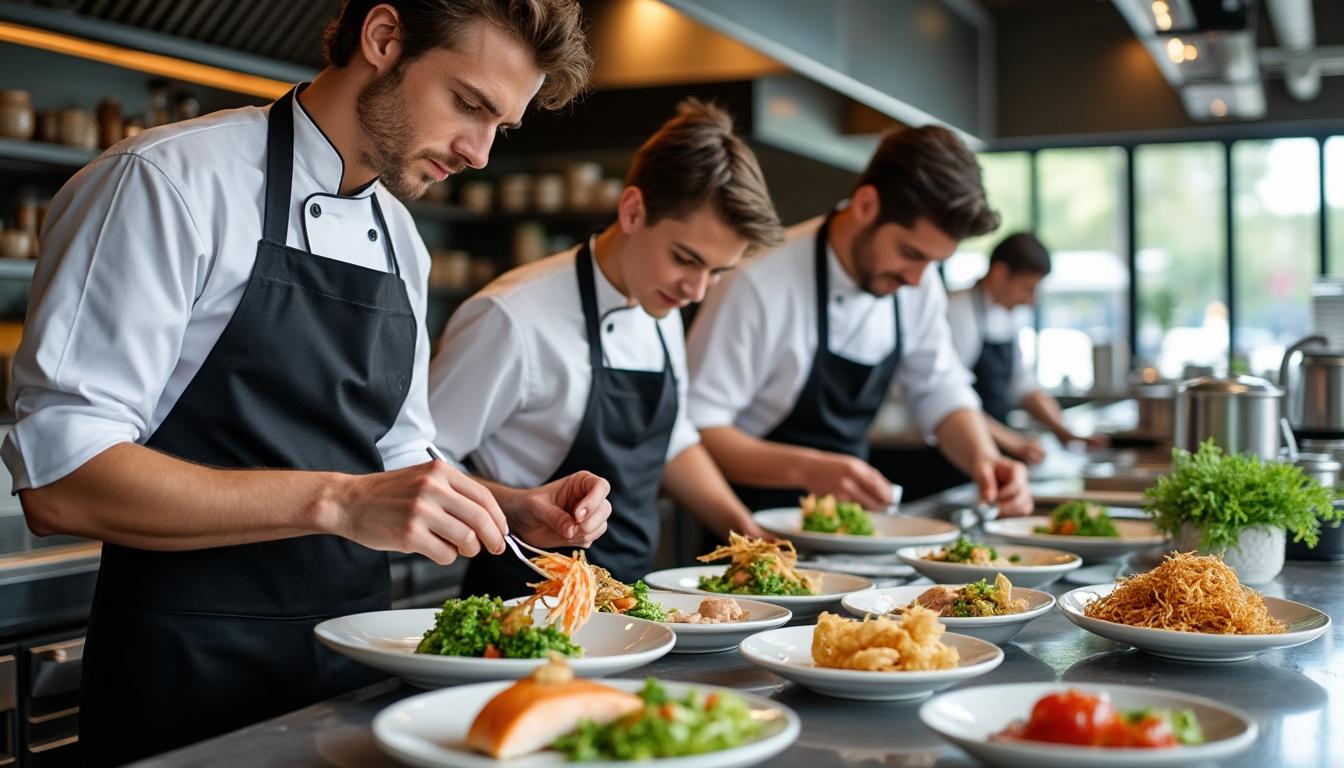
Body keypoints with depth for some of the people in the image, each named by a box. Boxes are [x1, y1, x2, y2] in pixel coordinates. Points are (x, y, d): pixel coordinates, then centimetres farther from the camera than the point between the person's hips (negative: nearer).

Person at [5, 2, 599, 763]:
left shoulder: (401, 242, 9)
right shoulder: (169, 180, -13)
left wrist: (515, 514, -2)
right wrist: (335, 501, -29)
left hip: (358, 659, 7)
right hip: (191, 674, -7)